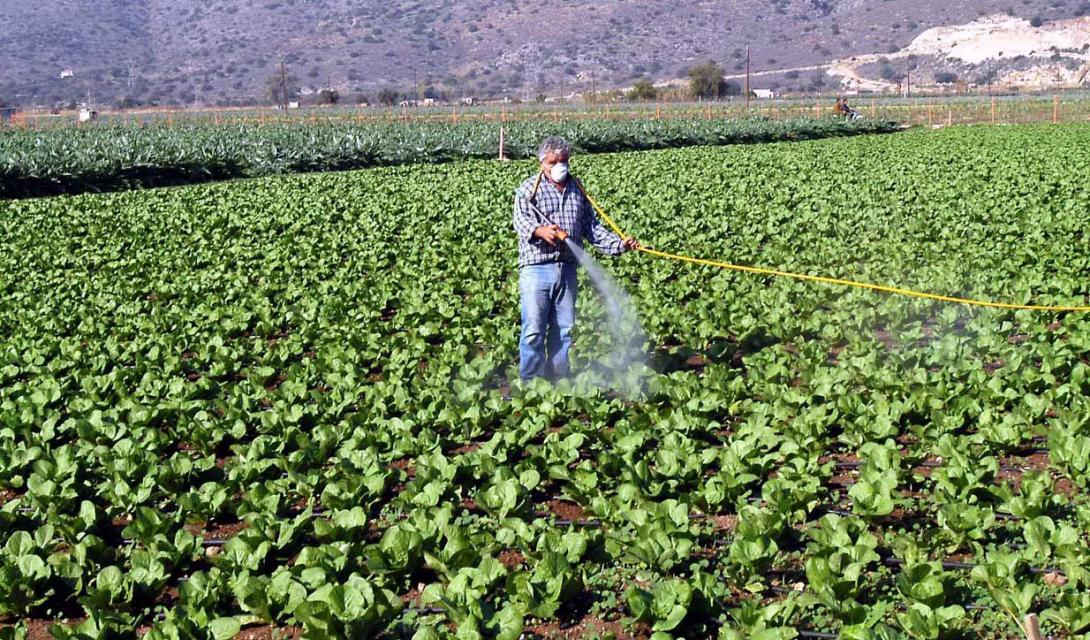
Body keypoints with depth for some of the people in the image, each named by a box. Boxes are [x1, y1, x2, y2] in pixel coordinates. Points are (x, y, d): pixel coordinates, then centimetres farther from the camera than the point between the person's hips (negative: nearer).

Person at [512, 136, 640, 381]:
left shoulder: (577, 190, 16)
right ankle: (529, 384, 3)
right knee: (533, 330, -6)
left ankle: (559, 380, 21)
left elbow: (591, 226, 16)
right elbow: (521, 220, -16)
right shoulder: (529, 188, 0)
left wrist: (619, 244, 2)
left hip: (567, 268, 5)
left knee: (564, 329, 10)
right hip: (536, 267, -5)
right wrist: (540, 230, -38)